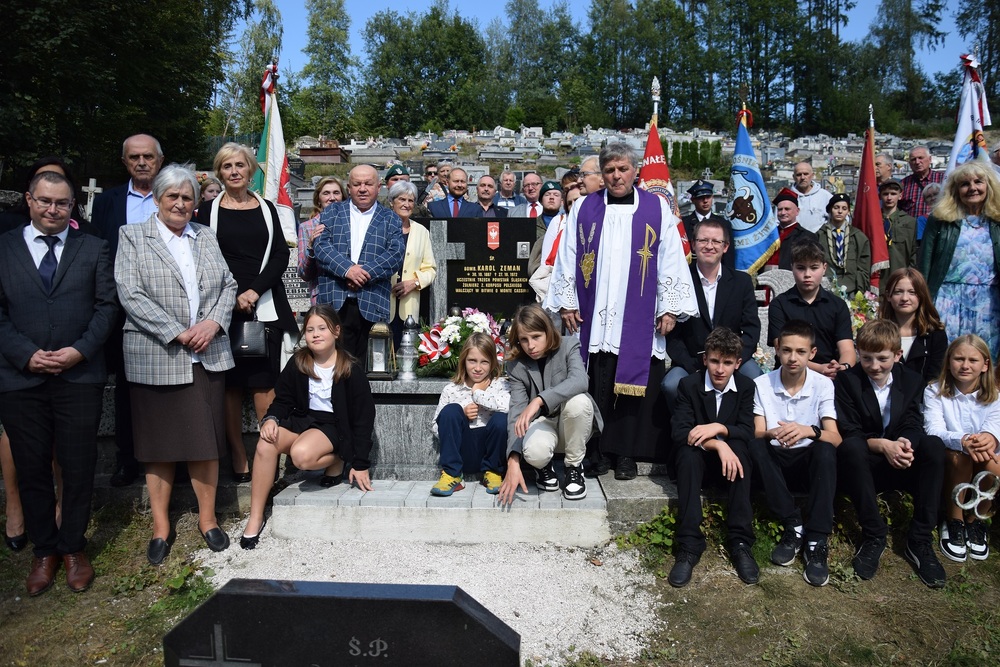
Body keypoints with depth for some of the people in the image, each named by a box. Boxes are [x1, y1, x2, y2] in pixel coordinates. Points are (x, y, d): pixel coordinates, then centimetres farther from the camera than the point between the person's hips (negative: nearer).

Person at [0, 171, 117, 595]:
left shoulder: (93, 249, 7)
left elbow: (106, 306, 2)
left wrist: (80, 350, -11)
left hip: (80, 376, -1)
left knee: (79, 468, 6)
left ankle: (73, 548, 23)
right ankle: (44, 551, 26)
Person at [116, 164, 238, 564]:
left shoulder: (206, 238, 14)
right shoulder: (133, 237, 2)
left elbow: (228, 285, 9)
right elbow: (131, 295, -9)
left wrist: (214, 323, -9)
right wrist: (178, 334, -15)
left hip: (207, 357, 3)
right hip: (156, 359, -3)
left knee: (206, 440, 7)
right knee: (160, 443, 7)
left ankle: (207, 519, 20)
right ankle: (161, 527, 19)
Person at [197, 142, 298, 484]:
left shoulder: (266, 208, 12)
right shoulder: (208, 211, 7)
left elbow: (281, 254, 4)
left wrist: (254, 291, -10)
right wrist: (232, 298, -11)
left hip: (264, 305, 1)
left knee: (263, 384, -3)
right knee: (230, 385, 1)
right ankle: (239, 462, 7)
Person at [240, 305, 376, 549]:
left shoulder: (351, 371, -9)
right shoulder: (298, 363, 2)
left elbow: (363, 418, -7)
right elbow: (283, 400, 10)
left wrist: (360, 464, -9)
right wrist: (271, 419, -15)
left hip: (334, 425, -5)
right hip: (303, 419, 5)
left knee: (301, 454, -36)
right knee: (266, 444, -26)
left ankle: (337, 463, -1)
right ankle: (256, 518, -16)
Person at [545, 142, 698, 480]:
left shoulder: (657, 209, 6)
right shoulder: (584, 209, 9)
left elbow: (671, 260, 5)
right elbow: (567, 259, 9)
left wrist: (669, 308, 0)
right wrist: (566, 302, 3)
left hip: (639, 321, 0)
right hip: (593, 317, 1)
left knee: (634, 387, 2)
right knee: (594, 389, 1)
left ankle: (627, 454, 13)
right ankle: (595, 452, 13)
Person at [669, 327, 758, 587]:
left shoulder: (746, 386, -1)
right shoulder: (688, 385, -8)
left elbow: (747, 431, -11)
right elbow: (678, 432, -18)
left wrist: (718, 428, -29)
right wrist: (717, 444, -32)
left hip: (728, 459, 1)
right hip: (696, 460, -1)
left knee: (739, 447, -31)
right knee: (689, 451, -34)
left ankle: (740, 542, -30)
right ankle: (689, 544, -36)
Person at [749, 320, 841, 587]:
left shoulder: (823, 385, -4)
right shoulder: (762, 384, -2)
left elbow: (835, 439, -13)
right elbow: (756, 434, -10)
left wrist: (809, 431, -36)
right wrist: (773, 433, -35)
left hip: (809, 464, 0)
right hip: (775, 462, 1)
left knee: (824, 449, -32)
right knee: (755, 446, -30)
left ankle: (816, 541, -30)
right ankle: (793, 527, -24)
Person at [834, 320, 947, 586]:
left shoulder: (912, 382, 7)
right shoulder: (846, 380, -4)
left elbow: (913, 427, -5)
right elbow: (848, 432, -12)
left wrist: (904, 443, -30)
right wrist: (882, 445, -32)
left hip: (901, 466, 3)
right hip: (864, 466, -3)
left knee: (934, 444, -27)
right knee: (850, 447, -36)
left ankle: (920, 540, -22)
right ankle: (873, 535, -23)